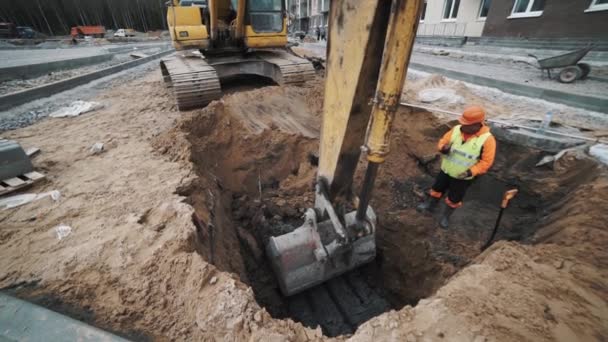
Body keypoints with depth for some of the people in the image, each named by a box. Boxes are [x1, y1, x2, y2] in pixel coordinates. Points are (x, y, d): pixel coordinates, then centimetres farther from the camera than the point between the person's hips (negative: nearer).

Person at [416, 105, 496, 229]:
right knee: (437, 189, 20)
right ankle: (429, 206, 44)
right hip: (446, 170, 3)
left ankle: (445, 216, 37)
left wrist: (471, 172, -28)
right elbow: (443, 141, -1)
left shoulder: (487, 139, -21)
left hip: (463, 177, -3)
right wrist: (443, 148, -25)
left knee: (453, 199, 14)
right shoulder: (456, 130, -12)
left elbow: (486, 162, -16)